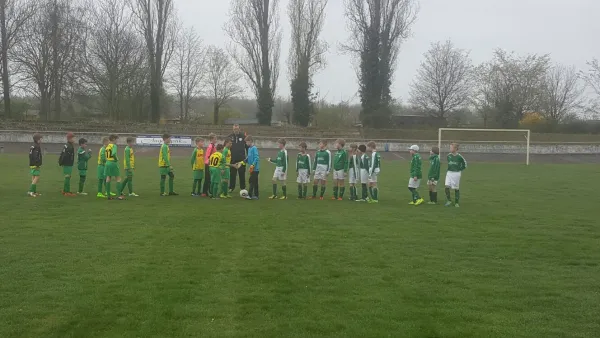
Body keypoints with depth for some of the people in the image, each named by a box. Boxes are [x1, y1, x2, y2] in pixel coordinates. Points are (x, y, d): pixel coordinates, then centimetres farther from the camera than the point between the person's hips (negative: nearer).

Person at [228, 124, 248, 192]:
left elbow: (247, 146, 2)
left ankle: (243, 187, 13)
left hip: (241, 158, -1)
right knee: (232, 174, 5)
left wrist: (248, 156, -2)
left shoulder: (243, 136, -2)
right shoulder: (230, 137, 2)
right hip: (233, 159, 1)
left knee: (242, 174, 4)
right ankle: (231, 187, 13)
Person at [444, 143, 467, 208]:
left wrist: (460, 169, 2)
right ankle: (449, 201, 4)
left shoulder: (459, 157, -11)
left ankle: (456, 203, 16)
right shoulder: (449, 155, 1)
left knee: (456, 188, 4)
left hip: (456, 173, -3)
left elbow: (464, 163, 4)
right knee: (447, 186, -10)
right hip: (449, 173, 3)